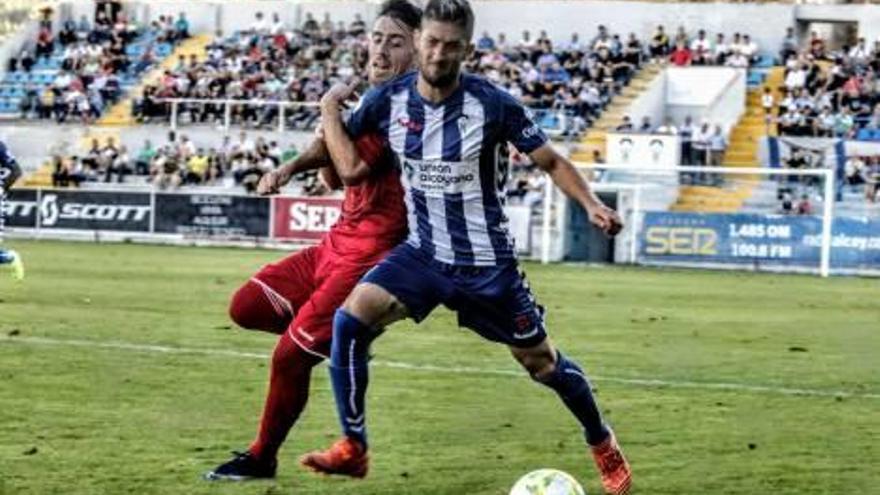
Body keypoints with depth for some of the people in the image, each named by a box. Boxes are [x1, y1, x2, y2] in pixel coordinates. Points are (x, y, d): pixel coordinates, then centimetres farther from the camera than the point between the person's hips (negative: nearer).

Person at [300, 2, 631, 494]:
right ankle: (353, 449, -9)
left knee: (541, 362, 7)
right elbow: (349, 161, 3)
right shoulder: (389, 100, -8)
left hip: (488, 263, -2)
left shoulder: (493, 103, -17)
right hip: (423, 254, 3)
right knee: (350, 320, -20)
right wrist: (330, 108, -7)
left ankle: (605, 447, 33)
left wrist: (592, 204, -21)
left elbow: (551, 161, -7)